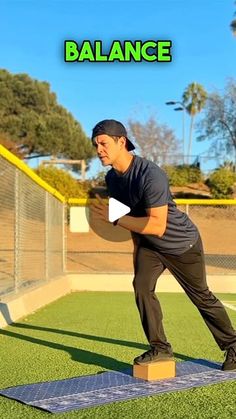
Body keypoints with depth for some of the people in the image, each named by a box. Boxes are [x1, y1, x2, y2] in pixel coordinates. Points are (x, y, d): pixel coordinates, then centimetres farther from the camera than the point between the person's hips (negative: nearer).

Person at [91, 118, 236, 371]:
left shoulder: (150, 175, -33)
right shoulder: (112, 178, -6)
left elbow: (158, 225, -37)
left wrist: (114, 218, -38)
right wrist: (137, 247, 14)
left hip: (182, 244, -6)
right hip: (149, 244, 6)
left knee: (202, 297, 7)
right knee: (142, 285, -14)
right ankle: (160, 348, -1)